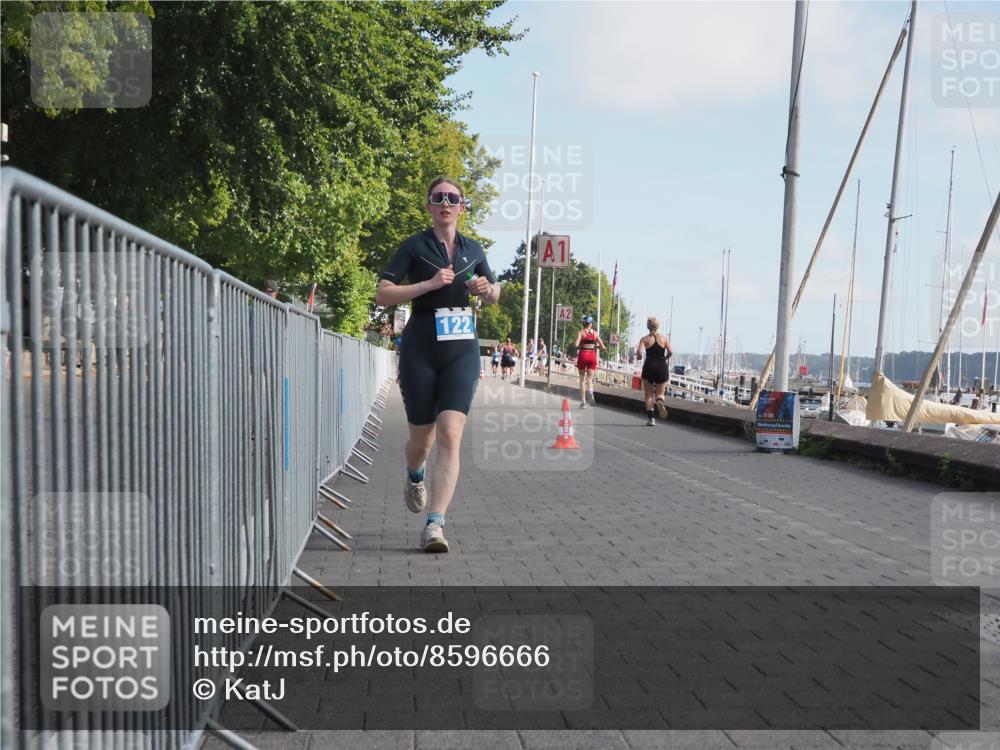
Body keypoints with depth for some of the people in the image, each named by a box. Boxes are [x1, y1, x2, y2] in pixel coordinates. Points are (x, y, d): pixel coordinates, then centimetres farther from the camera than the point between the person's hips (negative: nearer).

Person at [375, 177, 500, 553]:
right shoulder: (414, 246, 1)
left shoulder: (473, 250, 12)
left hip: (462, 351, 2)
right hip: (420, 350, -1)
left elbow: (494, 293, 26)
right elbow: (382, 294, -6)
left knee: (450, 434, -14)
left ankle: (435, 525, -13)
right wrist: (429, 284, -17)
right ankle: (414, 476, 45)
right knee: (422, 437, 8)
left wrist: (487, 289, 2)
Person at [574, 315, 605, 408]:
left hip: (583, 355, -2)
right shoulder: (595, 333, 8)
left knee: (582, 379, 10)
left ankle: (583, 401, 6)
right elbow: (603, 347, 6)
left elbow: (576, 345, -15)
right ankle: (590, 391, -28)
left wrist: (580, 346, 6)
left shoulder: (581, 332, -1)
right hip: (592, 356, 2)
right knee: (590, 378, 6)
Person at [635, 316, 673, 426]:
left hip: (649, 367, -1)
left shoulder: (645, 339, -1)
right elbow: (670, 352, -8)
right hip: (662, 367, 1)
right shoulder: (664, 338, 3)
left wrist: (638, 356, 7)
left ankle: (650, 418, 1)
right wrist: (664, 358, 11)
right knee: (660, 393, 12)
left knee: (649, 394, 10)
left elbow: (639, 352, -15)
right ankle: (660, 402, -23)